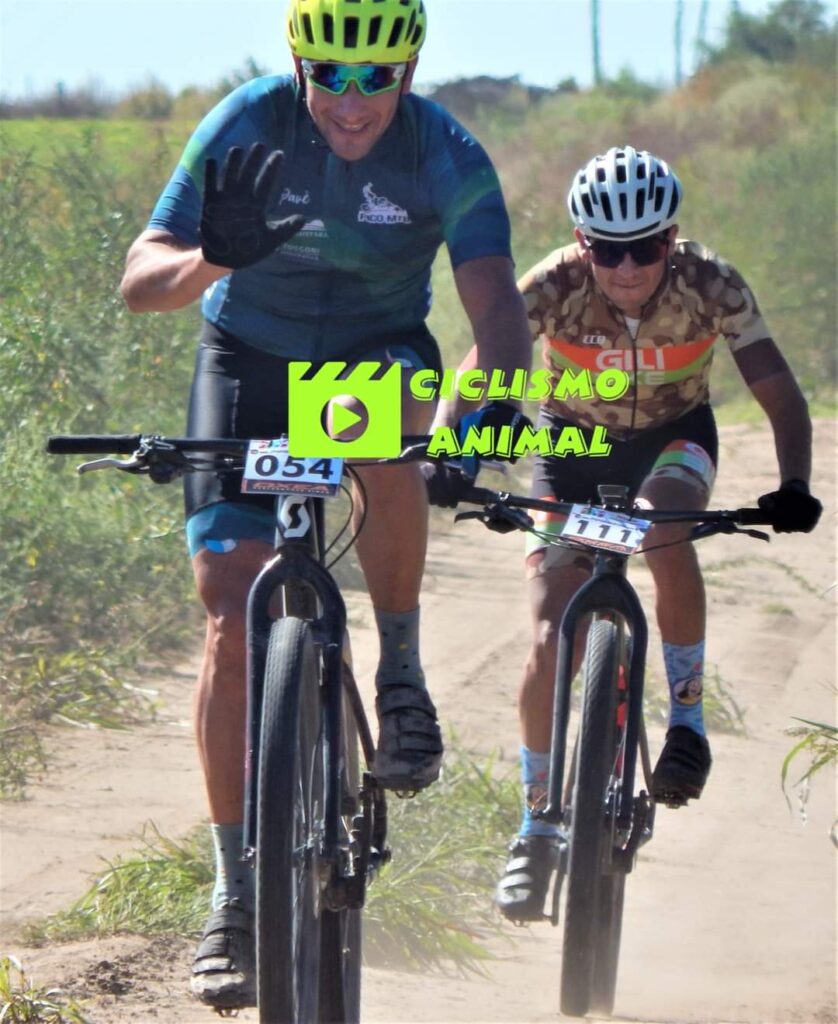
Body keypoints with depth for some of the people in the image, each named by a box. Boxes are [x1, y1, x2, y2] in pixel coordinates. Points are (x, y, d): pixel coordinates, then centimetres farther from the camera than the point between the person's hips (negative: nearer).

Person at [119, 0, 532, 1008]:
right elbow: (139, 278, -21)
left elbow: (492, 294, -31)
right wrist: (207, 261, -44)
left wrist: (500, 396, -51)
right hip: (249, 358, 0)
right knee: (233, 618, -12)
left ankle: (402, 676, -15)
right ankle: (235, 893, -5)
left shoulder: (445, 156, -20)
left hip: (380, 353, 0)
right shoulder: (244, 126, -19)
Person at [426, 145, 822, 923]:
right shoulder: (554, 288, -28)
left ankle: (687, 713, -15)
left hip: (674, 437, 0)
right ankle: (537, 825, 3)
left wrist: (793, 487, -45)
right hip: (572, 448, 0)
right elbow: (477, 372, -36)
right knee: (551, 639, -13)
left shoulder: (710, 286, -26)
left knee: (663, 531, -35)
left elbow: (779, 392, -29)